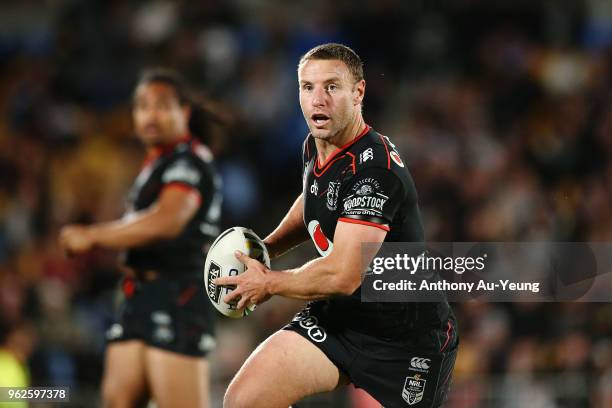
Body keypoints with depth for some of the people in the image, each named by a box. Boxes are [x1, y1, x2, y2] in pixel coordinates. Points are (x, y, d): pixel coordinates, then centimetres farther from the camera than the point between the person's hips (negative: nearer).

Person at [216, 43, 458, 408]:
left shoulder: (373, 168, -26)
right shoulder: (315, 146, 2)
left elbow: (342, 276, -29)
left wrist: (268, 284, -13)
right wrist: (266, 248, 12)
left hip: (407, 340, -8)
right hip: (338, 318, 8)